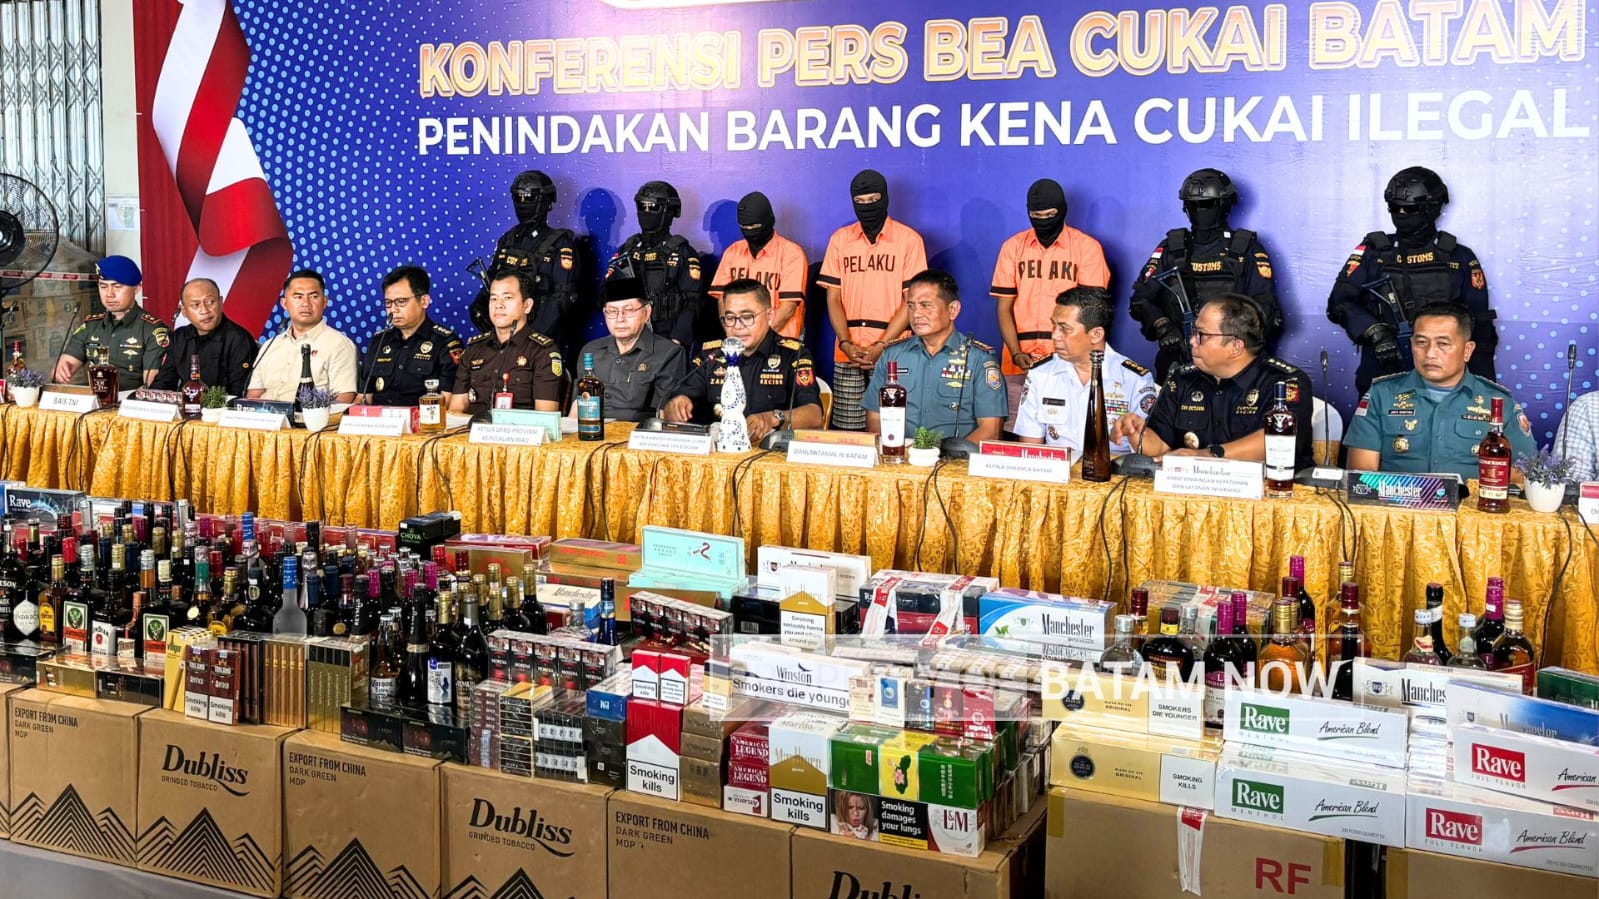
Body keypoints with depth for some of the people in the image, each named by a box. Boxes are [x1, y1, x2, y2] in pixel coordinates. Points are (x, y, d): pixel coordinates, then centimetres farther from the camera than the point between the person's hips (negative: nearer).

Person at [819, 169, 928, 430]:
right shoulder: (840, 239, 11)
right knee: (847, 430, 1)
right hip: (847, 353, 3)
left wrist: (881, 346, -11)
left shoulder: (908, 239, 2)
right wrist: (846, 343, -6)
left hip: (892, 351, -2)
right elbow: (833, 298, 8)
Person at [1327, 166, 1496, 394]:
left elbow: (1480, 330, 9)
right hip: (1379, 383, 0)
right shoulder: (1373, 252, 5)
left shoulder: (1459, 259, 5)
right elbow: (1340, 302, -5)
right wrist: (1374, 332, -21)